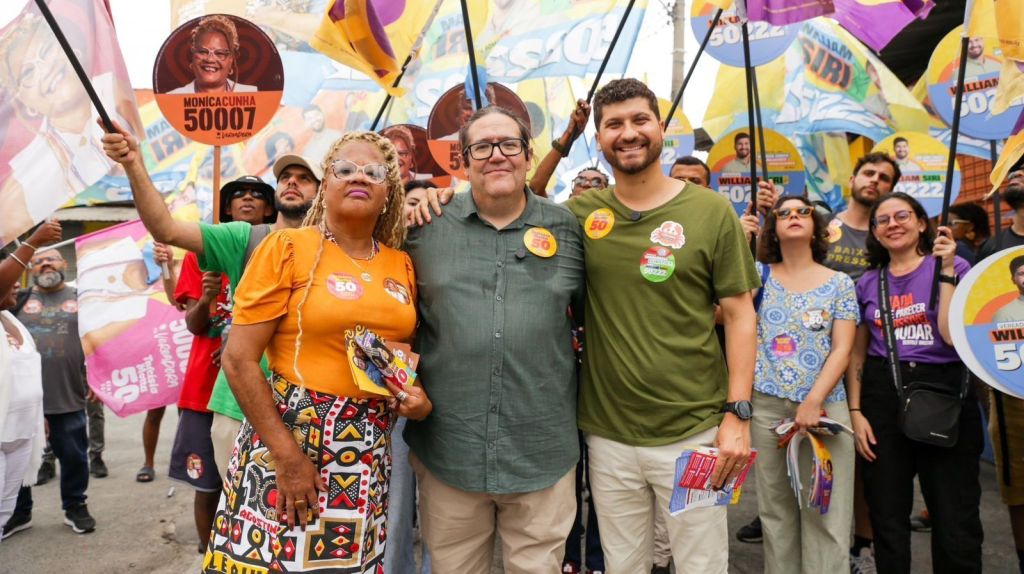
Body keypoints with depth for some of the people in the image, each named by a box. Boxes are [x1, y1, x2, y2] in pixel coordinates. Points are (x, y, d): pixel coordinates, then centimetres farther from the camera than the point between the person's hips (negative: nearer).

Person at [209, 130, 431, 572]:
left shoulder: (402, 265, 6)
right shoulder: (288, 248, -7)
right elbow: (238, 359, -10)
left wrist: (420, 397, -2)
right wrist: (288, 455, -15)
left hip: (368, 454, 4)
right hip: (290, 436, -4)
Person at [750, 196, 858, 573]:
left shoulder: (840, 283, 6)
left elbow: (842, 349, -1)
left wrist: (814, 401, -13)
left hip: (825, 406, 0)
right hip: (767, 406, 1)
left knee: (825, 511, 1)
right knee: (775, 509, 9)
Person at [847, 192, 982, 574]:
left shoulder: (954, 269, 0)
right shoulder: (867, 283, 9)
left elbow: (954, 337, -13)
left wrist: (945, 272, -15)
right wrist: (855, 412, 2)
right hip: (882, 396, 3)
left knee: (956, 521, 1)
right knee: (887, 518, 11)